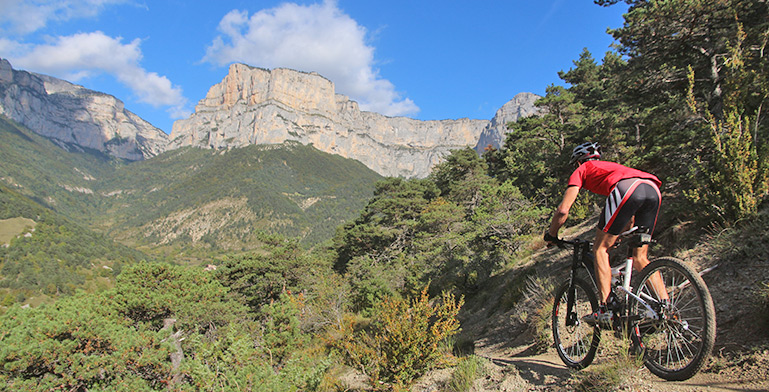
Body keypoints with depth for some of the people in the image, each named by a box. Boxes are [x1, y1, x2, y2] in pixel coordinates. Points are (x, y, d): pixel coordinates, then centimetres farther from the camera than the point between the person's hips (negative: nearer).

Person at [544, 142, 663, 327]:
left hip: (626, 189, -7)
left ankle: (606, 309, -4)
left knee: (600, 249, 5)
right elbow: (630, 214, 45)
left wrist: (551, 235, 29)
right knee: (640, 258, 15)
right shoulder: (611, 166, 43)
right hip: (654, 190, 7)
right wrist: (618, 235, 55)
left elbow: (563, 210, 15)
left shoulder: (581, 170, 26)